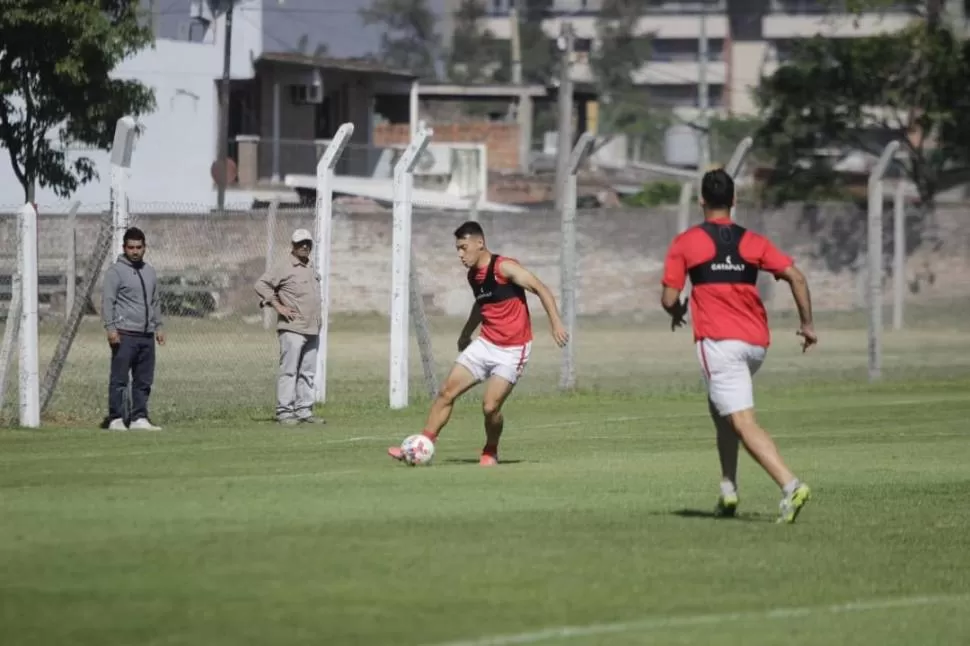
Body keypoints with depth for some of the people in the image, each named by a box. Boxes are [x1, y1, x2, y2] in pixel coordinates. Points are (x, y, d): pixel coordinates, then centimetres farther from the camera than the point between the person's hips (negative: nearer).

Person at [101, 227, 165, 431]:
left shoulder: (149, 272, 19)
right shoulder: (116, 271, -3)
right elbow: (107, 301, -9)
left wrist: (158, 326, 19)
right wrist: (110, 328, -18)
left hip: (146, 336, 7)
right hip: (124, 335, -7)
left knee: (144, 380, 6)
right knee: (119, 379, -7)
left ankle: (139, 418, 11)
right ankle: (115, 419, -5)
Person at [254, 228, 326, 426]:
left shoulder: (311, 270, 19)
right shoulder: (285, 268, -5)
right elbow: (261, 284, -10)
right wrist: (278, 306, -13)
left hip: (312, 329, 8)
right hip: (292, 328, -8)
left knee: (308, 372, 8)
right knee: (289, 370, -9)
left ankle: (304, 411, 12)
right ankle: (285, 412, -9)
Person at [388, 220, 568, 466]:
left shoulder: (504, 268, -16)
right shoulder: (473, 276, 8)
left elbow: (541, 289, -18)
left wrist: (555, 323, -27)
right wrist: (466, 333, 28)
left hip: (512, 351, -7)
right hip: (485, 344, 7)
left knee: (490, 406, -14)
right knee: (446, 392, -1)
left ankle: (490, 453, 13)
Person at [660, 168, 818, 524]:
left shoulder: (685, 243, 2)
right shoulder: (752, 241, 10)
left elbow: (669, 298, 0)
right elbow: (795, 276, 0)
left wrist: (677, 312, 23)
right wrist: (807, 323, 9)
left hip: (719, 342, -5)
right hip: (756, 342, 5)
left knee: (744, 423, -12)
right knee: (720, 407, 27)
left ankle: (790, 485, -31)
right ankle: (728, 489, 20)